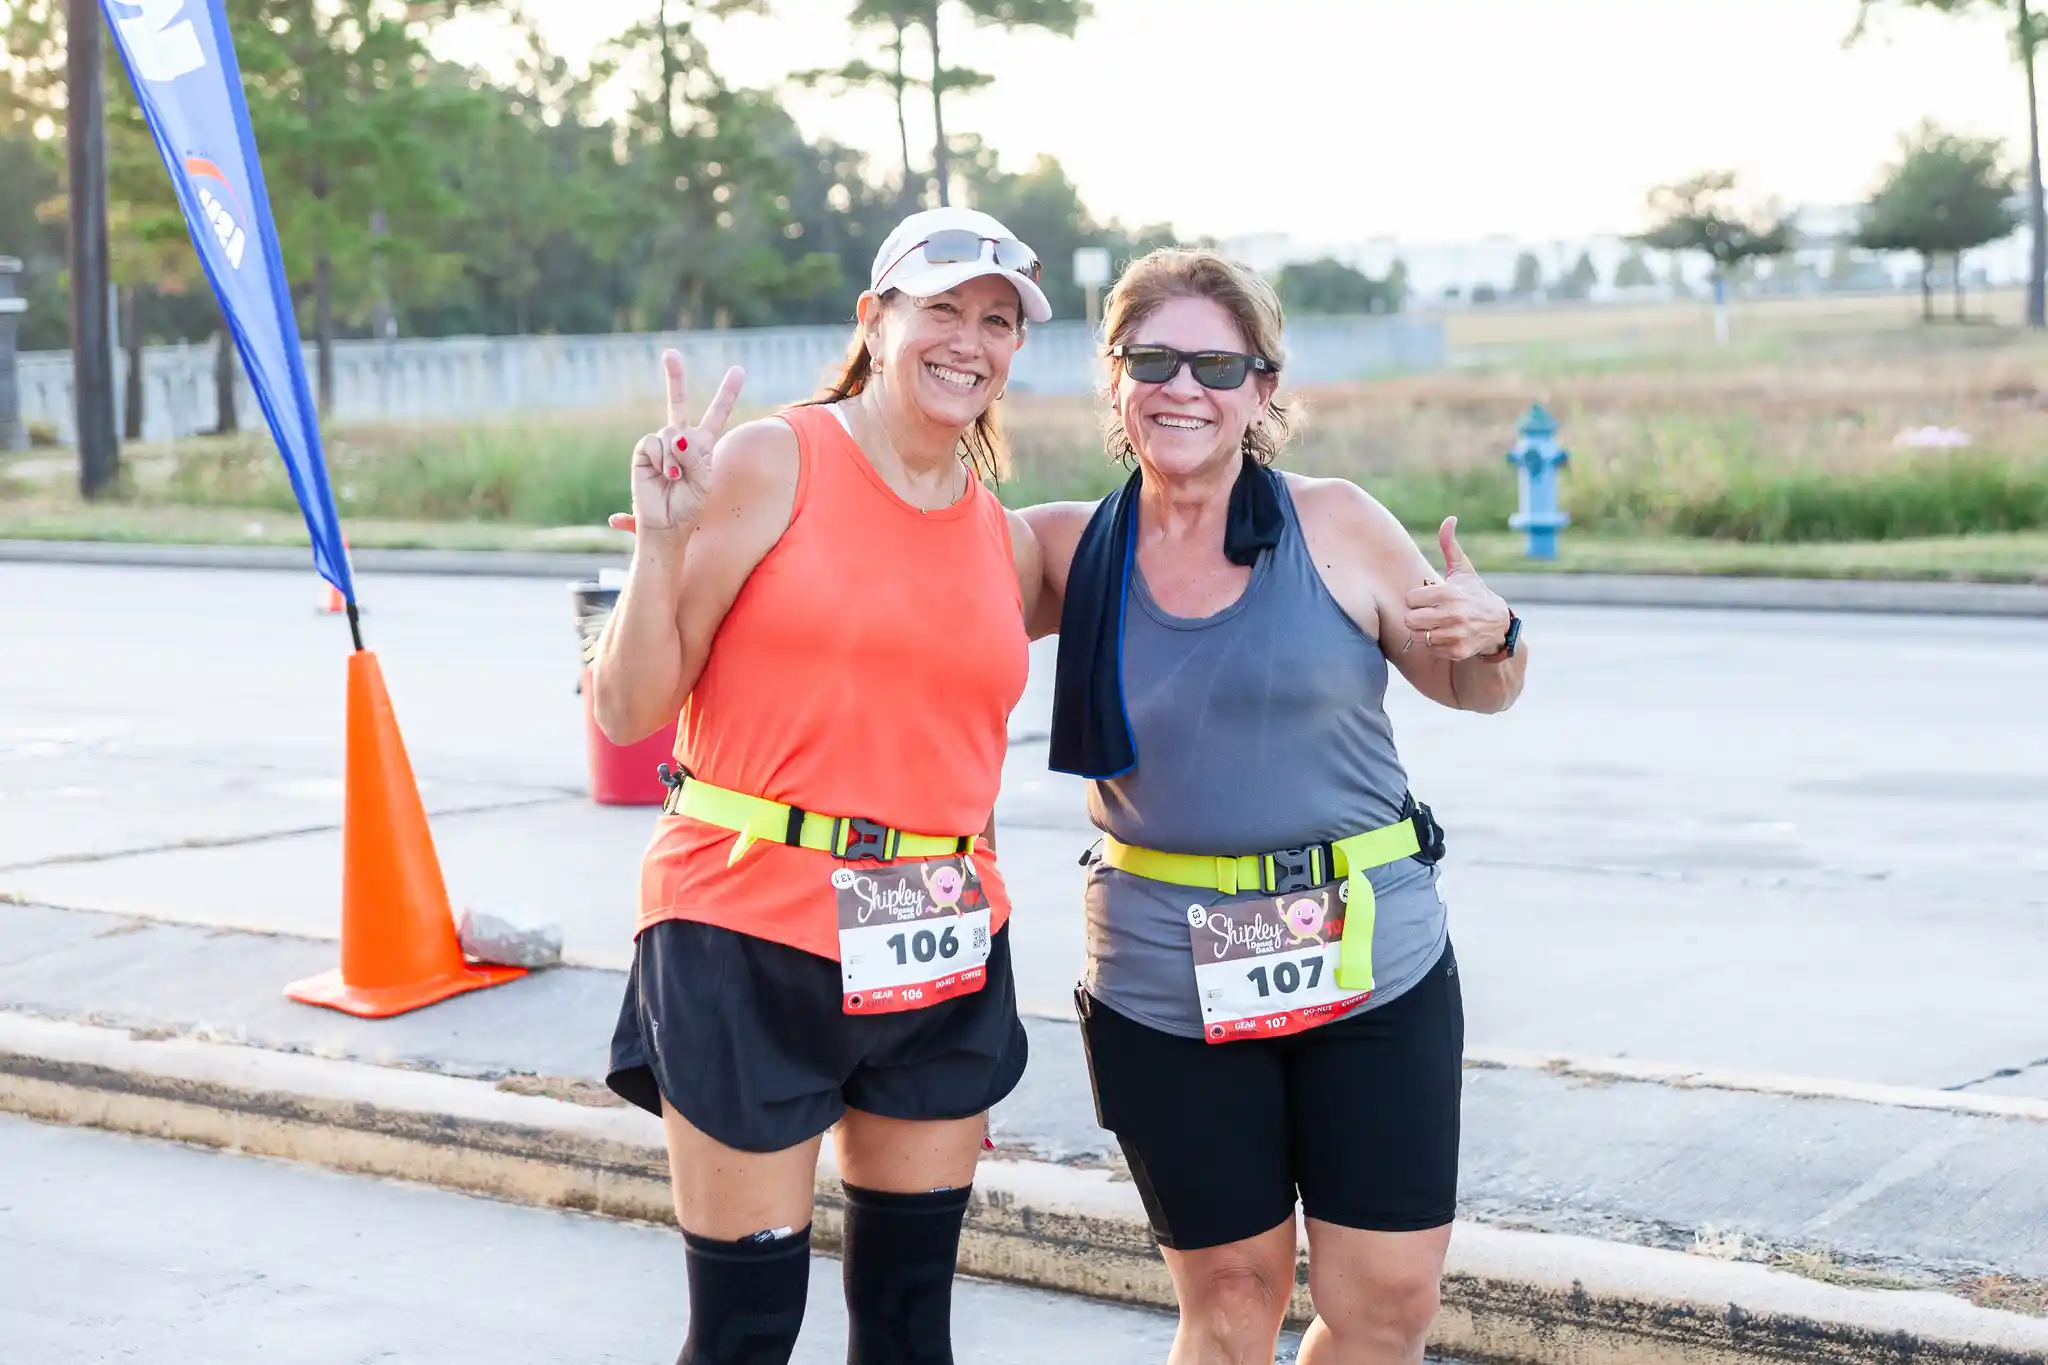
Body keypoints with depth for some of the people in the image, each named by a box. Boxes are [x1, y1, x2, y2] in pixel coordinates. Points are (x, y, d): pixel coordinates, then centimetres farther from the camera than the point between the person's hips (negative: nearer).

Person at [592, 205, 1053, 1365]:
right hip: (752, 940, -5)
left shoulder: (1007, 543, 11)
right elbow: (630, 710, -7)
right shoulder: (773, 463, -5)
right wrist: (662, 544, -19)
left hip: (938, 959, 5)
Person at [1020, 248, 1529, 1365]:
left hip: (1375, 967, 0)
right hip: (1165, 984, 0)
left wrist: (1491, 634, -14)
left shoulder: (1336, 526, -2)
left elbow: (1471, 690, 9)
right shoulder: (1069, 551, 0)